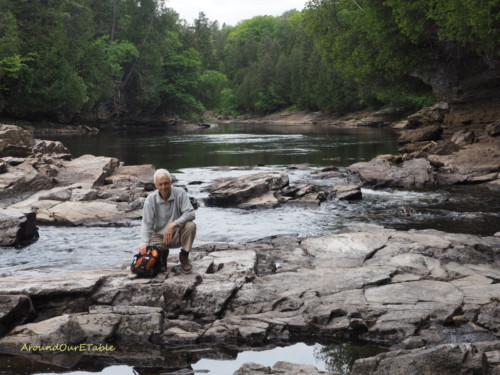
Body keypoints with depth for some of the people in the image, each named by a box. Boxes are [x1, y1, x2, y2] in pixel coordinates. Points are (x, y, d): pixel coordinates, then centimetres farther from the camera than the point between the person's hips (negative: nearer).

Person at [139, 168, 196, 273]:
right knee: (145, 252, -25)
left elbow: (191, 213, -22)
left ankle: (184, 257, -7)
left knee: (190, 226, -31)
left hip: (177, 235, -1)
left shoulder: (180, 193, -13)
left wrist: (173, 224, -36)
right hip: (159, 237, 1)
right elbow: (146, 223, -12)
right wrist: (144, 243, -29)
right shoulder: (151, 199, -10)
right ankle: (162, 254, 14)